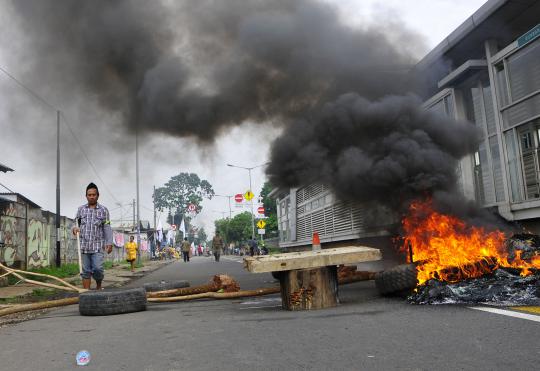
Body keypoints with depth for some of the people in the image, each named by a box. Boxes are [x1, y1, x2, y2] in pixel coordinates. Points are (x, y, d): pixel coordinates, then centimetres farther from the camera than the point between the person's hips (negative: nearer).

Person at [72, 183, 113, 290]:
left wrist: (109, 243, -7)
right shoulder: (81, 209, 11)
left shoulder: (103, 210, 5)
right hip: (84, 245, 2)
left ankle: (98, 286, 16)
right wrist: (75, 228, -11)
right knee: (86, 271, 4)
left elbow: (107, 228, 2)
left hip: (97, 246, -2)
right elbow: (76, 223, 14)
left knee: (98, 269, -10)